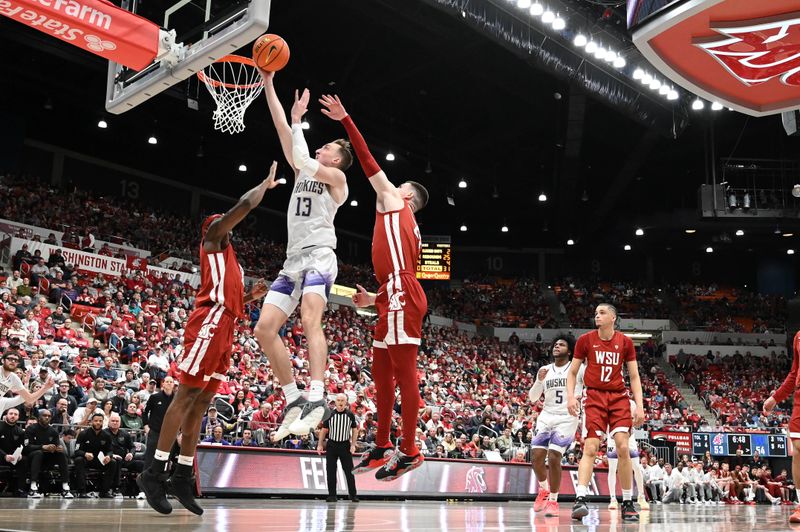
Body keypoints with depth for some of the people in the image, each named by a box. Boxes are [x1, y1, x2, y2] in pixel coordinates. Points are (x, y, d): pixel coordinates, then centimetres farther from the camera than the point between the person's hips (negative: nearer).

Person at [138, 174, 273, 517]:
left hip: (224, 327, 9)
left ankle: (182, 477, 8)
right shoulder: (213, 238, 6)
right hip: (210, 323, -9)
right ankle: (155, 473, -10)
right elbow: (246, 203, -5)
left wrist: (252, 296, 18)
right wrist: (268, 182, 10)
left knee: (201, 402, 6)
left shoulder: (229, 260, 32)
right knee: (187, 395, -12)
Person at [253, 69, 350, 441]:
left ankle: (316, 399, -33)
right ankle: (294, 399, 3)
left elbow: (302, 160, -13)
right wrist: (268, 85, 18)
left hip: (319, 256, -8)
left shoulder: (337, 177, 6)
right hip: (293, 260, 8)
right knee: (264, 329, -3)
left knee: (310, 320, -28)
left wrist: (298, 119, -1)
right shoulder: (303, 172, 25)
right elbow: (281, 128, 21)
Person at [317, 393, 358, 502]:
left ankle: (353, 495, 9)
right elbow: (324, 430, 5)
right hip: (332, 444, 0)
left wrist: (353, 445, -3)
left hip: (345, 445, 0)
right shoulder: (330, 414, -2)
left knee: (349, 471, 1)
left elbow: (354, 430, 5)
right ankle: (332, 495, 10)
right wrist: (320, 445, 1)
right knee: (331, 471, 2)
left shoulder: (350, 414, -1)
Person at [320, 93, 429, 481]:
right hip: (395, 301, 10)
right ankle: (382, 447, 21)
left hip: (402, 298, -10)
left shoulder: (394, 202, 8)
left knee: (404, 374, -9)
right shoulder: (409, 229, 30)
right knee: (381, 374, 14)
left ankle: (409, 452, -6)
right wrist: (374, 299, 29)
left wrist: (345, 120, 3)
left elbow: (369, 162, 3)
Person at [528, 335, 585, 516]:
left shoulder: (578, 369, -2)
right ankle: (543, 490, 25)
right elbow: (532, 399, 8)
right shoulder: (545, 370, 9)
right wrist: (539, 380, -8)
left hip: (567, 418, -4)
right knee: (536, 456, -3)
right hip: (546, 417, 4)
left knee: (554, 457, -16)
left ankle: (553, 500, 1)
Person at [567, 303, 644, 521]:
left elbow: (634, 376, 7)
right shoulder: (585, 340, 2)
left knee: (623, 448, -7)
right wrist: (570, 396, -8)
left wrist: (639, 405, -2)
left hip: (619, 397, 1)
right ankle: (580, 499, -19)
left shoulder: (625, 342, 5)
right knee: (590, 447, -14)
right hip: (594, 396, -1)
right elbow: (572, 372, 7)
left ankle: (627, 503, 5)